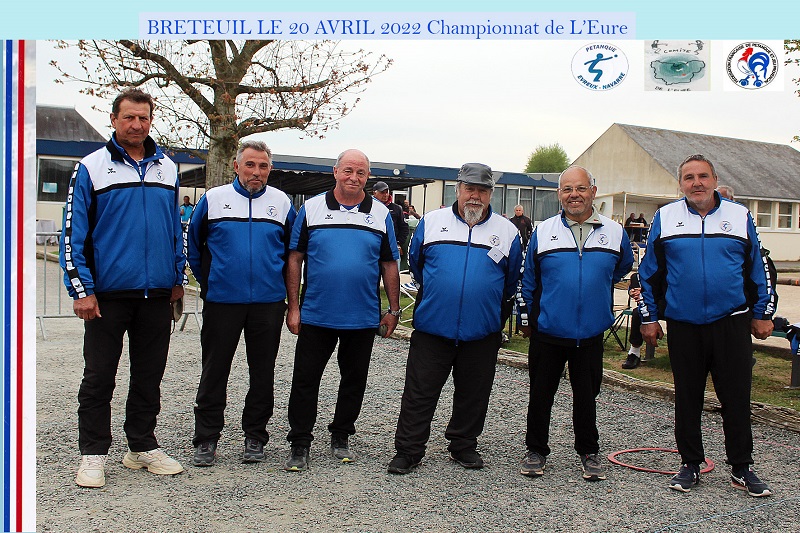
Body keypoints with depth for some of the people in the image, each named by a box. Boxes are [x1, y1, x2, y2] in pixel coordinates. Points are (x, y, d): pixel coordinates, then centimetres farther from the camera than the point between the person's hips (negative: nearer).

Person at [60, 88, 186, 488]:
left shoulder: (167, 169, 10)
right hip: (108, 293, -3)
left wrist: (177, 277, 11)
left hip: (157, 293, 4)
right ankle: (93, 454, 16)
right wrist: (81, 290, -9)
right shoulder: (91, 168, -1)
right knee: (99, 377, 4)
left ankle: (143, 447, 25)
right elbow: (73, 233, -3)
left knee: (149, 375, 12)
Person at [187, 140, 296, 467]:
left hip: (268, 302, 1)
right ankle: (206, 440, 15)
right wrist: (207, 282, 12)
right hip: (222, 301, -1)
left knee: (262, 372, 8)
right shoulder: (213, 199, 3)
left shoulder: (281, 202, 6)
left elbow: (293, 249, 16)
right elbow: (194, 244, 12)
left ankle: (255, 437, 21)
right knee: (214, 371, 4)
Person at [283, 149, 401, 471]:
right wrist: (293, 306, -4)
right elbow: (295, 259, 1)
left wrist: (393, 310, 5)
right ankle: (299, 444, 15)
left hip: (363, 318, 1)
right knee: (305, 380, 3)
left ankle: (341, 437, 29)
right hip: (316, 315, -1)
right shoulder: (311, 209, 0)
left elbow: (389, 265, 8)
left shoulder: (381, 215, 4)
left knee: (354, 381, 12)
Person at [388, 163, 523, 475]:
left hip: (482, 331, 1)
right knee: (419, 392, 2)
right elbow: (416, 262, 16)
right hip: (432, 326, -1)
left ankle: (463, 445, 29)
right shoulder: (431, 222, 3)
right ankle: (408, 450, 13)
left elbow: (512, 279, 17)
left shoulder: (507, 231, 4)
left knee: (473, 394, 12)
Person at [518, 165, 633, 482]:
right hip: (547, 332, 0)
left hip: (590, 334, 1)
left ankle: (589, 453, 28)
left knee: (586, 396, 11)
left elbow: (622, 268, 20)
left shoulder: (614, 233, 0)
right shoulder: (542, 232, -1)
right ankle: (536, 450, 24)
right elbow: (528, 280, 8)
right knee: (540, 394, 8)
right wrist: (526, 317, 10)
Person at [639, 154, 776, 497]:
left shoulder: (740, 216, 5)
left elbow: (758, 269, 11)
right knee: (687, 399, 9)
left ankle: (741, 468, 17)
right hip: (683, 325, 0)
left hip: (731, 323, 0)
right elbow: (649, 272, 7)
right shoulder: (665, 218, 3)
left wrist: (763, 314, 9)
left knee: (736, 397, 4)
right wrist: (648, 317, 5)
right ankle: (690, 465, 22)